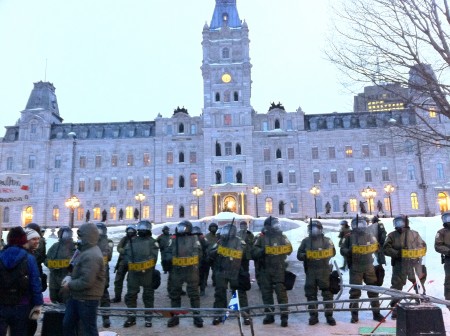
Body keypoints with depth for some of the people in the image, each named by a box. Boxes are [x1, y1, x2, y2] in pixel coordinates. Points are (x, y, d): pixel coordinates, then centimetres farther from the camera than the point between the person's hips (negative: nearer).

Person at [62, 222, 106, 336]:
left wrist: (69, 285, -14)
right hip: (76, 296, 11)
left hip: (87, 299, -11)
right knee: (67, 324, 20)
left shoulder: (92, 256, -26)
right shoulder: (84, 251, 10)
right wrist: (69, 277, 0)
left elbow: (86, 282, -30)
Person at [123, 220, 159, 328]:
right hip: (133, 272, 3)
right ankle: (131, 317, 21)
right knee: (131, 294, 8)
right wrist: (131, 265, -4)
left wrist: (147, 268, -14)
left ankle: (148, 318, 16)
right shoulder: (132, 241, 13)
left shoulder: (152, 242, 2)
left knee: (148, 295, 6)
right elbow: (127, 255, 9)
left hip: (147, 272, -3)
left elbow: (153, 257, -7)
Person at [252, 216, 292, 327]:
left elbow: (289, 249, -3)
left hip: (279, 269, -2)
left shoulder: (282, 237, 4)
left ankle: (284, 315, 3)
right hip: (265, 269, 2)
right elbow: (254, 252, -2)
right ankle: (269, 315, 22)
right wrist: (262, 251, -19)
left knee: (281, 291, -6)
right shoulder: (261, 238, 3)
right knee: (266, 292, 9)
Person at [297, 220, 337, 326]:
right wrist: (306, 255, -14)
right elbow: (299, 255, 5)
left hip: (324, 270, -1)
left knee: (327, 293, 2)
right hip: (310, 271, 1)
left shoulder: (326, 240, 5)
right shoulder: (305, 241, 6)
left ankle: (329, 316, 14)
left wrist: (323, 255, -14)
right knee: (311, 294, 6)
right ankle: (313, 316, 17)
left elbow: (332, 252, 0)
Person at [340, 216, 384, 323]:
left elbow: (376, 247, 14)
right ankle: (354, 314, 13)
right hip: (355, 268, -3)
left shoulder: (369, 235, 5)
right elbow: (342, 250, -4)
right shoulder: (349, 237, -5)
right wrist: (349, 251, -22)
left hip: (369, 267, 3)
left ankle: (376, 313, 24)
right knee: (355, 291, 3)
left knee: (373, 290, 10)